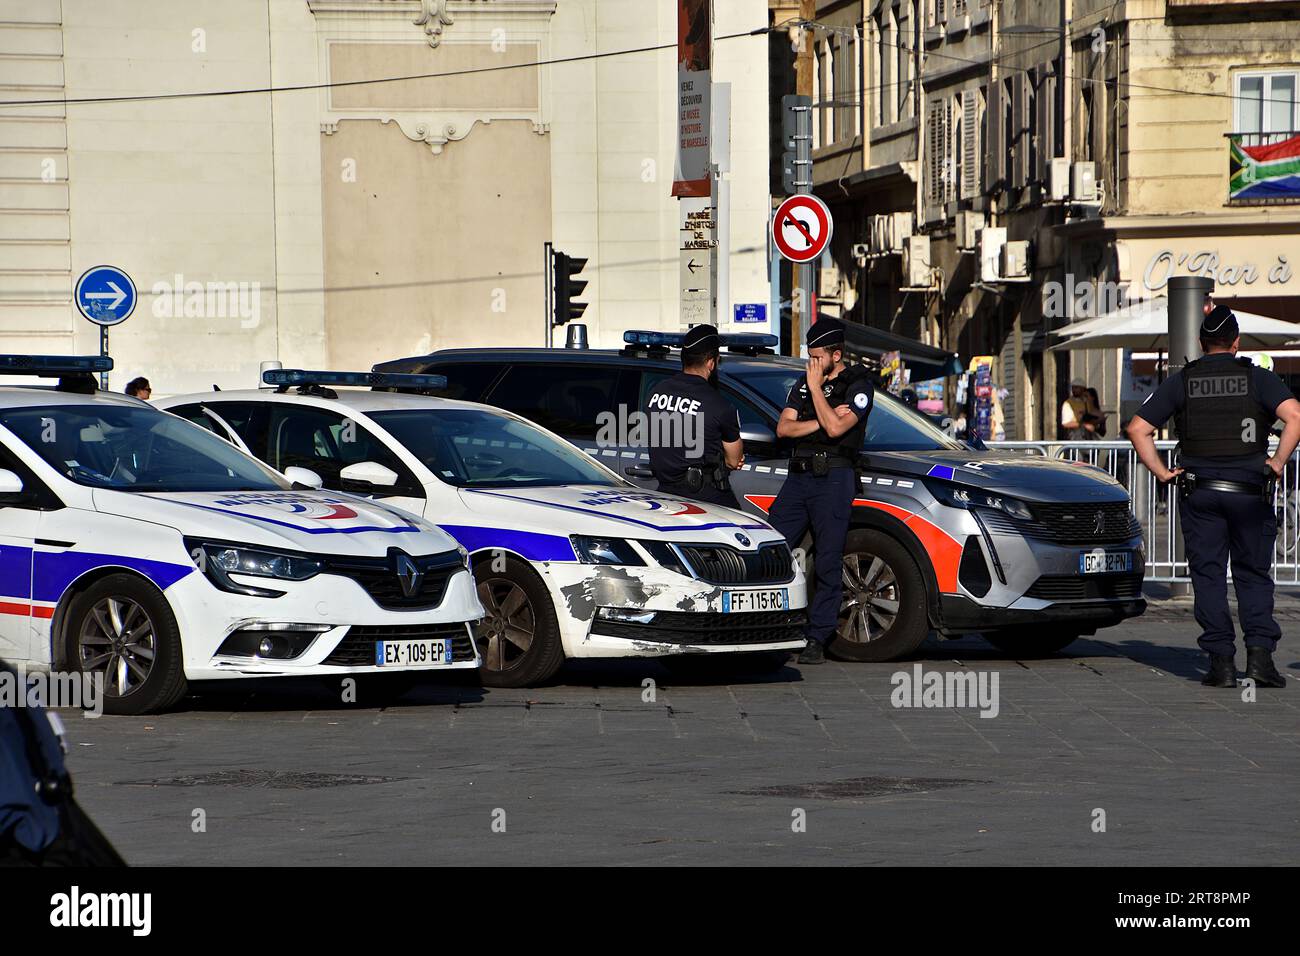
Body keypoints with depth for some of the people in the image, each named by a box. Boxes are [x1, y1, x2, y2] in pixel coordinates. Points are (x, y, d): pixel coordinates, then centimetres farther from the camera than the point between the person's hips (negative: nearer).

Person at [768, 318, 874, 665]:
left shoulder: (858, 386, -1)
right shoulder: (803, 384, 17)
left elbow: (835, 428, -16)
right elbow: (783, 428, 7)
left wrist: (816, 388, -9)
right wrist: (821, 421, -6)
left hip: (833, 478, -6)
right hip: (798, 477, 6)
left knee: (828, 563, -4)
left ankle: (817, 640, -3)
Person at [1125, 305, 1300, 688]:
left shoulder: (1180, 382, 5)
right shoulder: (1258, 378, 1)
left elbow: (1138, 428, 1)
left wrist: (1162, 472, 4)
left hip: (1198, 491, 1)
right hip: (1250, 491, 0)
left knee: (1208, 577, 5)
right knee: (1253, 575, 9)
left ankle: (1221, 660, -1)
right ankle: (1260, 650, -7)